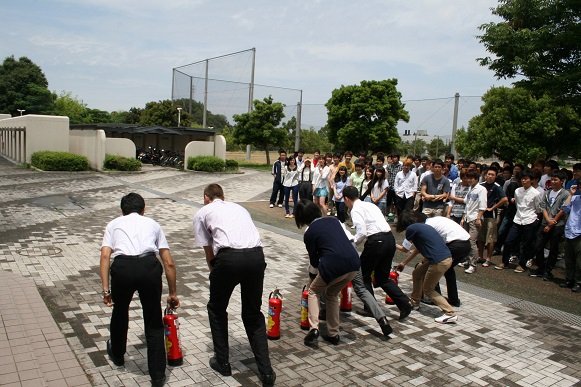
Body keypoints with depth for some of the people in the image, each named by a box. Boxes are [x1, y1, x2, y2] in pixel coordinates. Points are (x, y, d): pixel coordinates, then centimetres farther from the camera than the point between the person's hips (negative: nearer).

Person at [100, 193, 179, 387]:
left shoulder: (114, 224, 28)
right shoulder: (153, 224, 28)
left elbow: (105, 256, 10)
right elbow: (169, 263, 24)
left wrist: (106, 289, 9)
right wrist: (173, 293, 31)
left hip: (122, 267, 1)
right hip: (149, 266, 0)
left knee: (120, 311, 30)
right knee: (154, 323, 15)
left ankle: (117, 355, 52)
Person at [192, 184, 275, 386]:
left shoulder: (202, 213, 21)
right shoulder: (239, 207, 32)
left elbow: (208, 252, 19)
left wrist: (215, 271, 34)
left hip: (228, 257, -4)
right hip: (256, 255, 4)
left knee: (216, 310, 24)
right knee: (253, 314, 20)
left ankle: (222, 362, 33)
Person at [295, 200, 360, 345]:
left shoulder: (309, 233, 7)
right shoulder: (333, 220, 18)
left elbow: (314, 260, 15)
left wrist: (313, 277, 35)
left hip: (333, 265, -5)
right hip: (354, 263, 5)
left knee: (314, 291, 23)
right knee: (332, 294, 28)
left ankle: (314, 327, 6)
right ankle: (334, 334, 28)